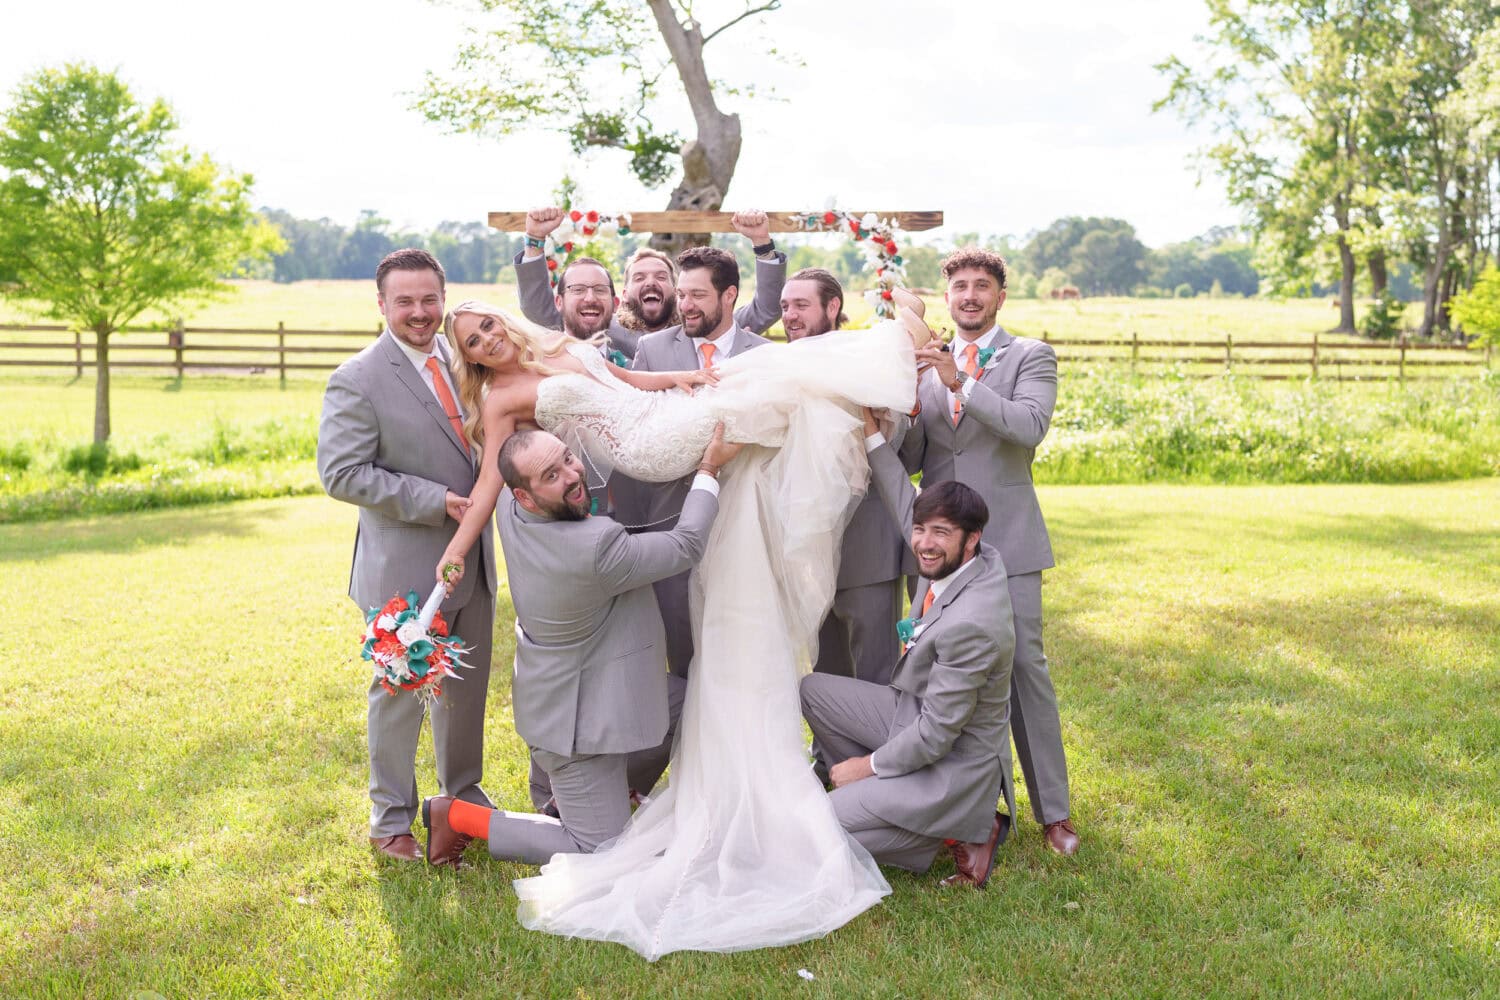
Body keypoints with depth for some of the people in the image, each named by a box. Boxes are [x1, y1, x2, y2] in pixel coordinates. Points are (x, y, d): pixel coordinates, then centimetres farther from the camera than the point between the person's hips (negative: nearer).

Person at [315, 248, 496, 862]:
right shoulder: (357, 380, -14)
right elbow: (341, 474, -19)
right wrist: (435, 501, -22)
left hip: (473, 560, 6)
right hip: (406, 569, -6)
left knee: (466, 689, 20)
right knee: (399, 695, 8)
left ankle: (464, 794, 39)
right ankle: (391, 818, 26)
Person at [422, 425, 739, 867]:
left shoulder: (510, 509, -13)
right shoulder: (595, 547, -36)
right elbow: (686, 545, -20)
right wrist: (710, 468, -10)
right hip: (578, 717, -9)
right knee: (599, 851, 5)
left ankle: (620, 789, 30)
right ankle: (456, 814, 9)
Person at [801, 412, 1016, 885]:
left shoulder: (970, 625, -34)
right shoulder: (983, 560, -9)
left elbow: (935, 737, -27)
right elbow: (906, 505, 8)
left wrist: (867, 765, -12)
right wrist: (871, 434, 2)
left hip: (953, 762, -9)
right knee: (812, 690, 8)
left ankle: (968, 829, 0)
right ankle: (879, 795, 15)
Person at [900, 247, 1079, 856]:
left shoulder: (1030, 358, 3)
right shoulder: (926, 367, 14)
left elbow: (1030, 425, -16)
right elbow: (909, 460, 9)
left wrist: (961, 384, -22)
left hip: (1006, 541, -3)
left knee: (1024, 667, -2)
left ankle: (1053, 809, 10)